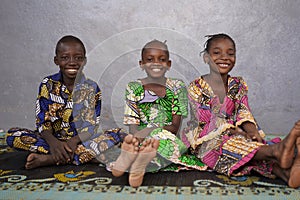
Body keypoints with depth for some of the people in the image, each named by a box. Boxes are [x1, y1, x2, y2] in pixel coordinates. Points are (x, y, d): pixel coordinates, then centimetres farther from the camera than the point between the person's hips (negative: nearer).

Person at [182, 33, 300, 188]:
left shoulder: (238, 85, 9)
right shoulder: (196, 87, -7)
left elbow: (243, 112, -2)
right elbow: (207, 122, -14)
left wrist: (251, 129, -26)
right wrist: (237, 132, -27)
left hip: (234, 134, 5)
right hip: (206, 140, -4)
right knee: (233, 144, -36)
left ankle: (286, 173, -53)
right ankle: (277, 150, -59)